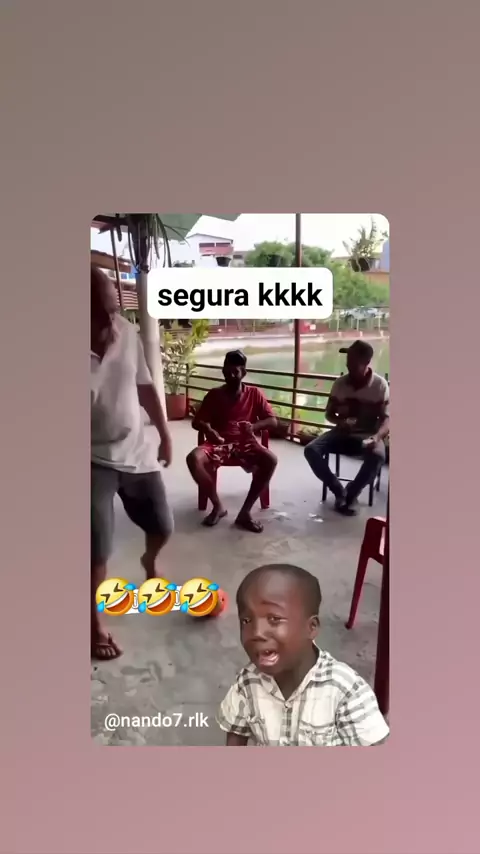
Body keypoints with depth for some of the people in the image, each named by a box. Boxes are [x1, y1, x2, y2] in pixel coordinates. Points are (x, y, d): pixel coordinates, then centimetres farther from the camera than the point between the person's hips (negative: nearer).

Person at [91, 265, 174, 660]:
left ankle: (149, 563, 53)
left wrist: (165, 435, 8)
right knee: (98, 550, -1)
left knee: (163, 527, 16)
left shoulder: (128, 333, -7)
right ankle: (96, 626, 26)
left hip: (137, 451, 5)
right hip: (96, 461, -5)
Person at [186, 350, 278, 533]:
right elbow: (196, 422, 6)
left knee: (270, 460, -31)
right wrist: (208, 430, -19)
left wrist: (254, 426, -22)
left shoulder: (255, 393, 5)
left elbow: (272, 421, 1)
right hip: (219, 444, 1)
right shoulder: (214, 395, 7)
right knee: (193, 458, -31)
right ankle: (218, 506, -11)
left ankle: (245, 512, -19)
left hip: (246, 443, 0)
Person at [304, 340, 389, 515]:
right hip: (342, 433, 3)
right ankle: (339, 491, -6)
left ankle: (351, 494, -11)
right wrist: (340, 421, -17)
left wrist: (377, 436, -31)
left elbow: (386, 418, -9)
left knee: (378, 456, -37)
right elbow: (329, 413, 7)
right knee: (311, 450, -22)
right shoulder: (340, 383, -1)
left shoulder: (380, 384, -9)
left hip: (367, 435, -3)